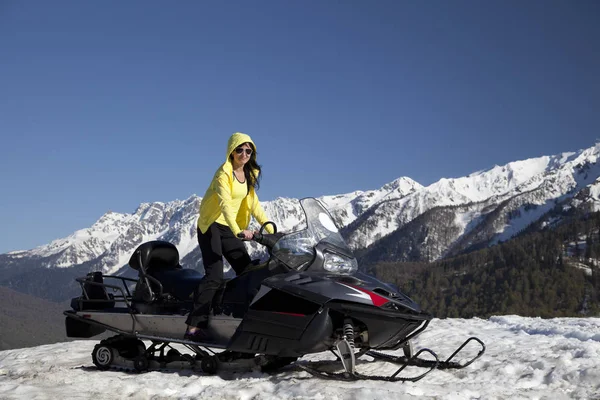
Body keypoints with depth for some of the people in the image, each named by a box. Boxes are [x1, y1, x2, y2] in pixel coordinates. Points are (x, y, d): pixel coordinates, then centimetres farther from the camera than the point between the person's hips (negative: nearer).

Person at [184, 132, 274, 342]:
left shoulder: (249, 174, 9)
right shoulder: (224, 174, -16)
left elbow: (253, 204, 10)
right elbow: (225, 204, -30)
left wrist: (270, 228, -2)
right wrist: (239, 231, -44)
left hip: (230, 228, 8)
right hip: (211, 226, -8)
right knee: (214, 277, -20)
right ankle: (194, 326, -21)